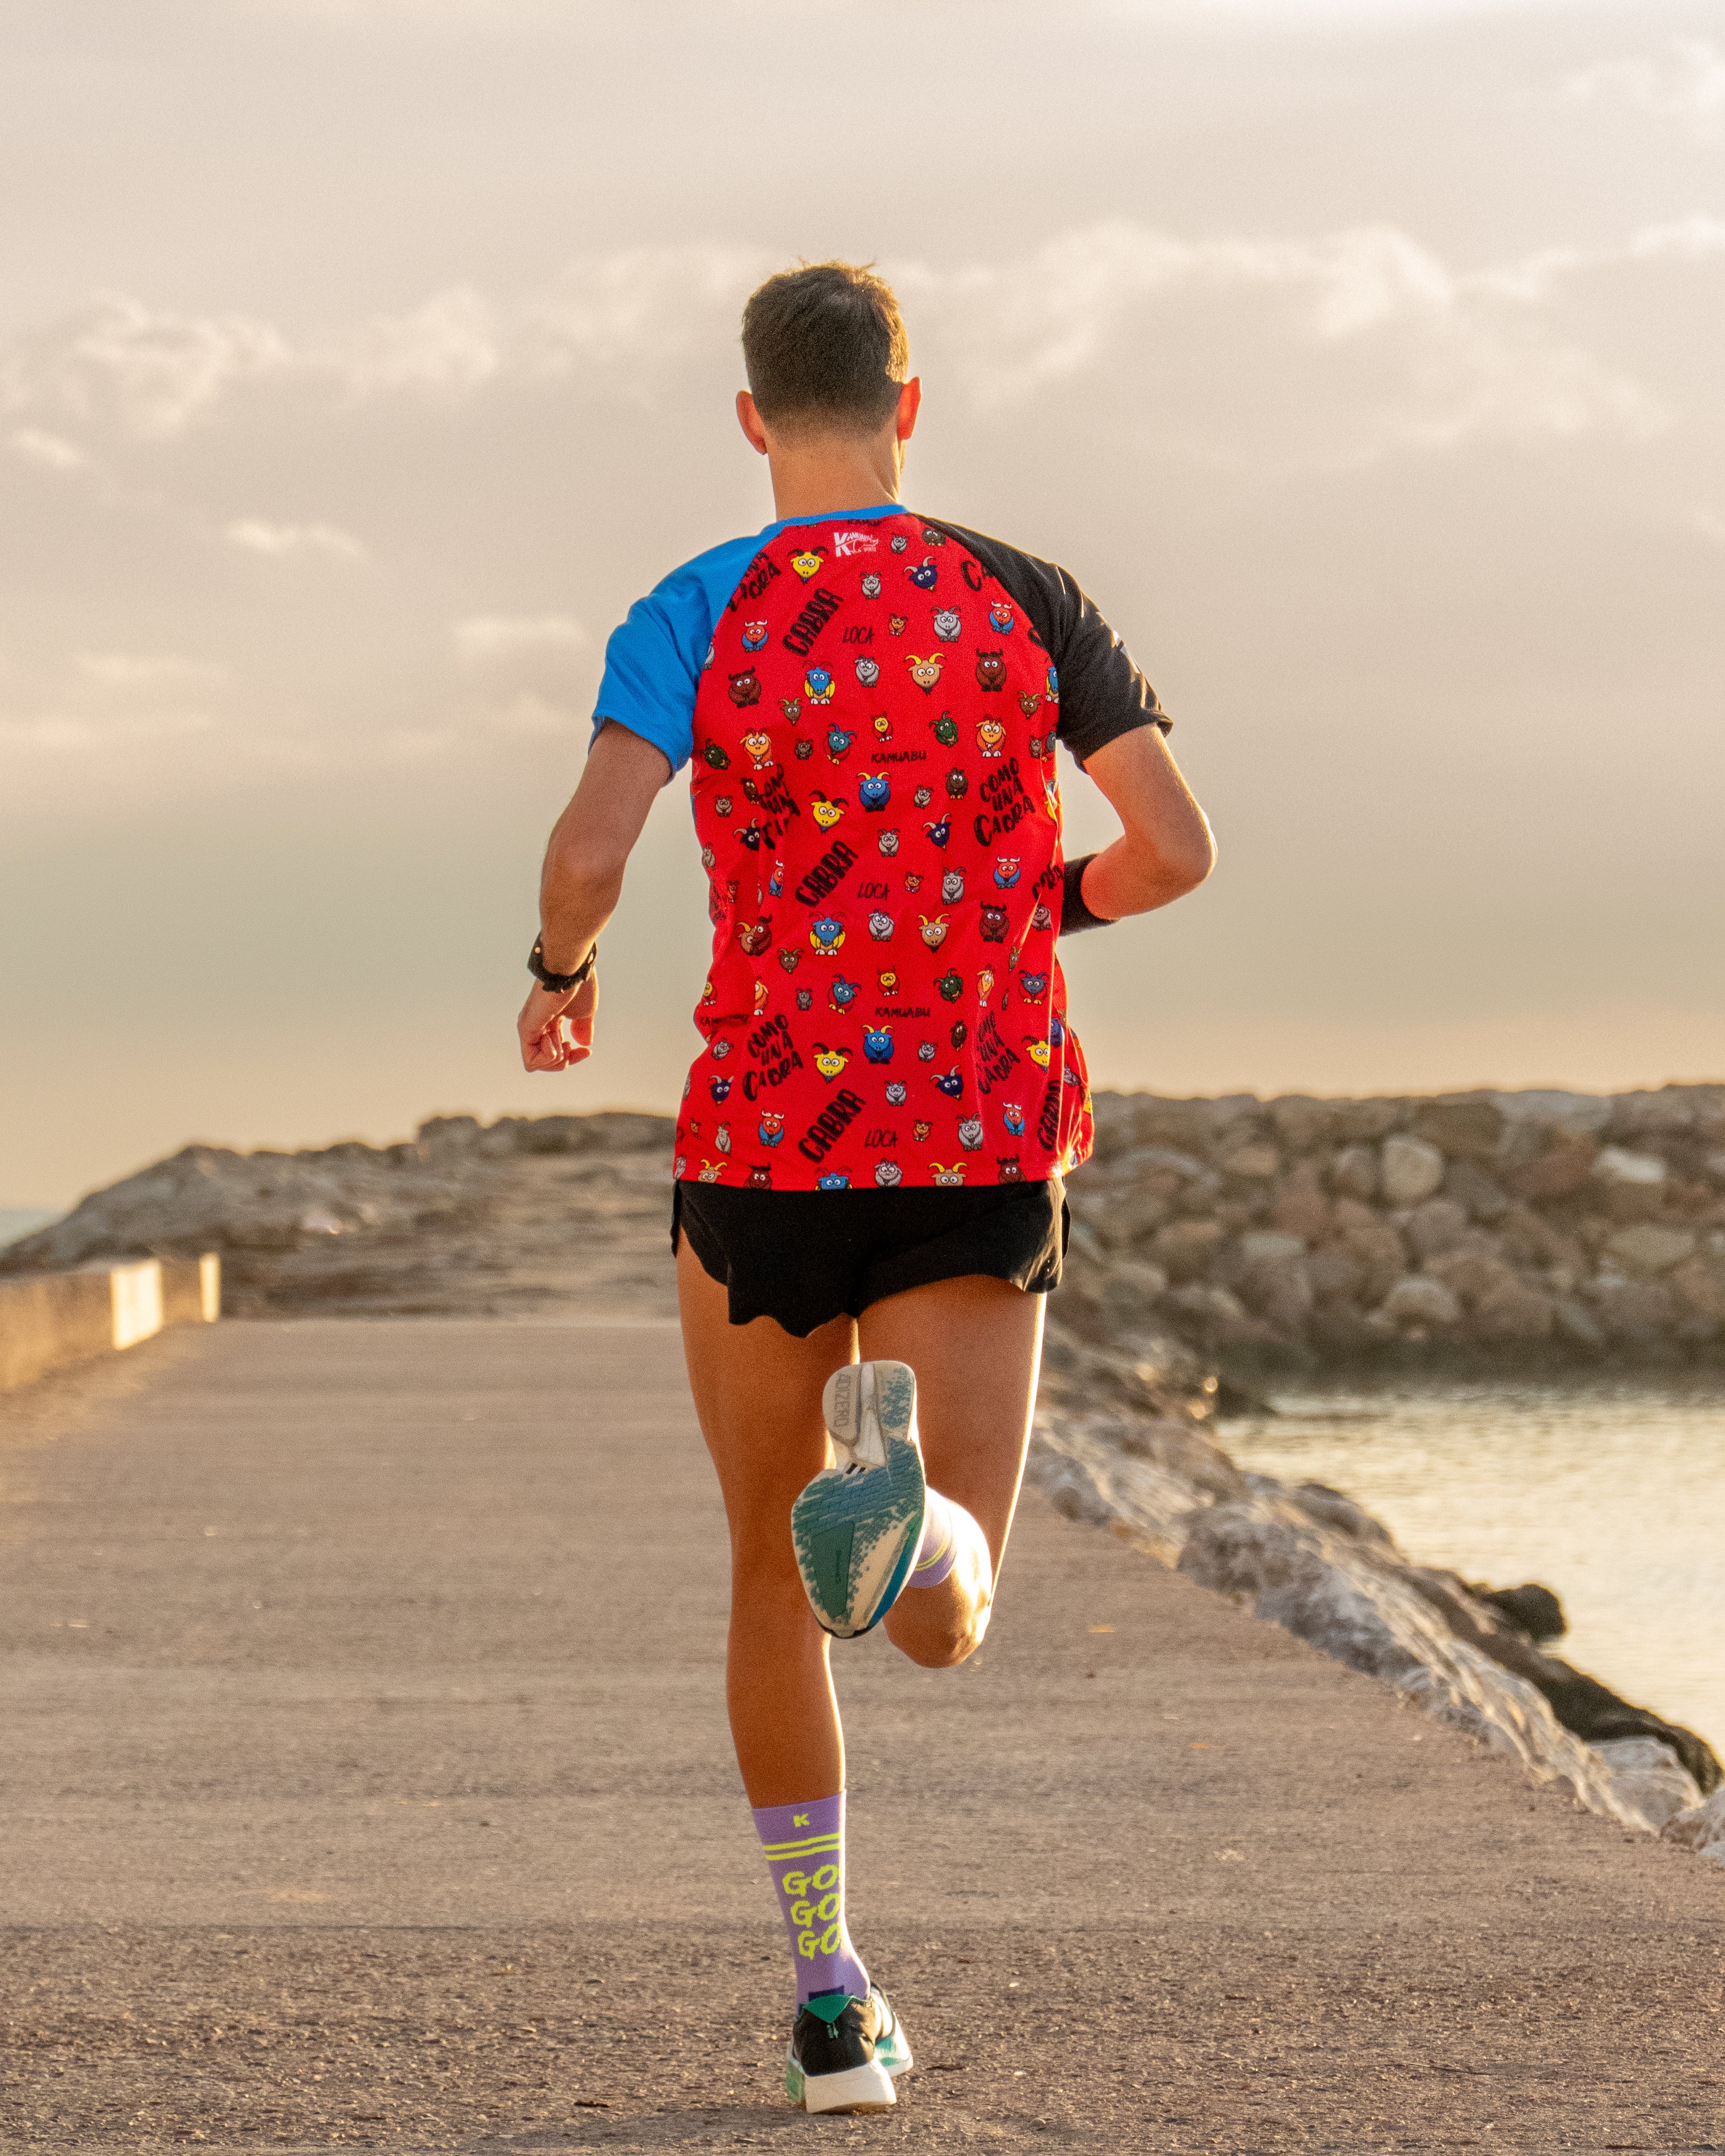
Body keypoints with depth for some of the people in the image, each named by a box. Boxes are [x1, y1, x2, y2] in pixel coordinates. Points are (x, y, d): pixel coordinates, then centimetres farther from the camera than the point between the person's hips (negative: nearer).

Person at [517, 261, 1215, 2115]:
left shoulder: (697, 616, -4)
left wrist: (559, 975, 5)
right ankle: (900, 1494, -41)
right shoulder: (1026, 600, 2)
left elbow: (587, 855, -18)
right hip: (986, 1151, 0)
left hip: (767, 1148, 0)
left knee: (773, 1575, 19)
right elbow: (1176, 847, -3)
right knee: (940, 1616, -2)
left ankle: (833, 2003, 19)